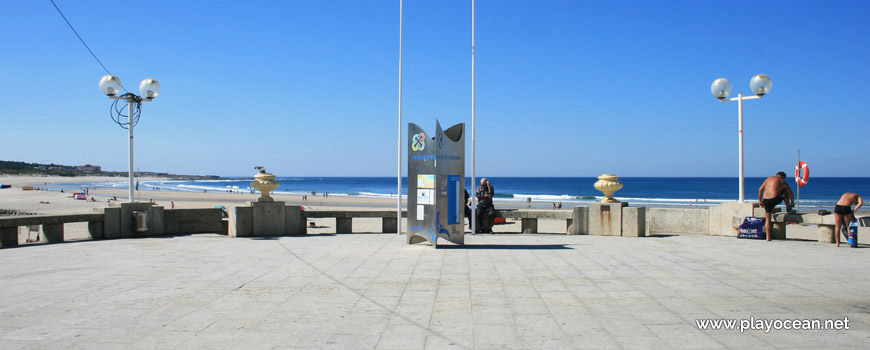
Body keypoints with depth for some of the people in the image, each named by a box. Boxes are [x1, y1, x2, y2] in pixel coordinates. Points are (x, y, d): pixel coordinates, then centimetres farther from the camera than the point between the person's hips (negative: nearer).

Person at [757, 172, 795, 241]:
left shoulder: (768, 179, 21)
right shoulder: (782, 181, 10)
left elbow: (760, 189, 13)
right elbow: (791, 194, 18)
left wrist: (760, 200, 17)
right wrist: (792, 203, 33)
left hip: (766, 200, 3)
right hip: (775, 199, -3)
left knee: (767, 219, 14)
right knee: (785, 192, 28)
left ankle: (768, 237, 9)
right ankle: (788, 208, 40)